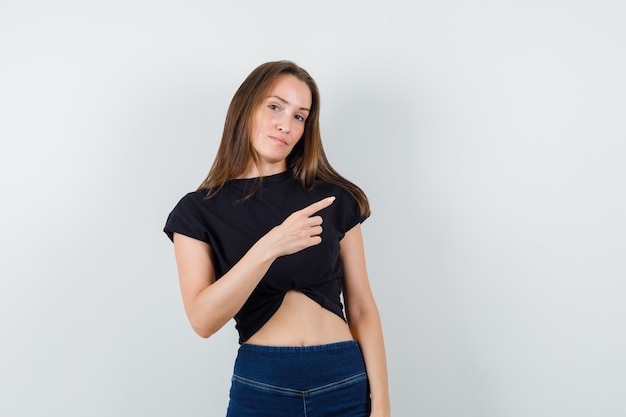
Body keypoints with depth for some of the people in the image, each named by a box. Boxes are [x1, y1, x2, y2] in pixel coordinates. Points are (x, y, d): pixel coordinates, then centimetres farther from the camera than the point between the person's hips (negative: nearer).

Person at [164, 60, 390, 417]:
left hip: (346, 382, 1)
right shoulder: (199, 211, -2)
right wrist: (268, 248, -27)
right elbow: (203, 320, -15)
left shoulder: (334, 197, -1)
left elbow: (362, 309, -1)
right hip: (261, 386, -1)